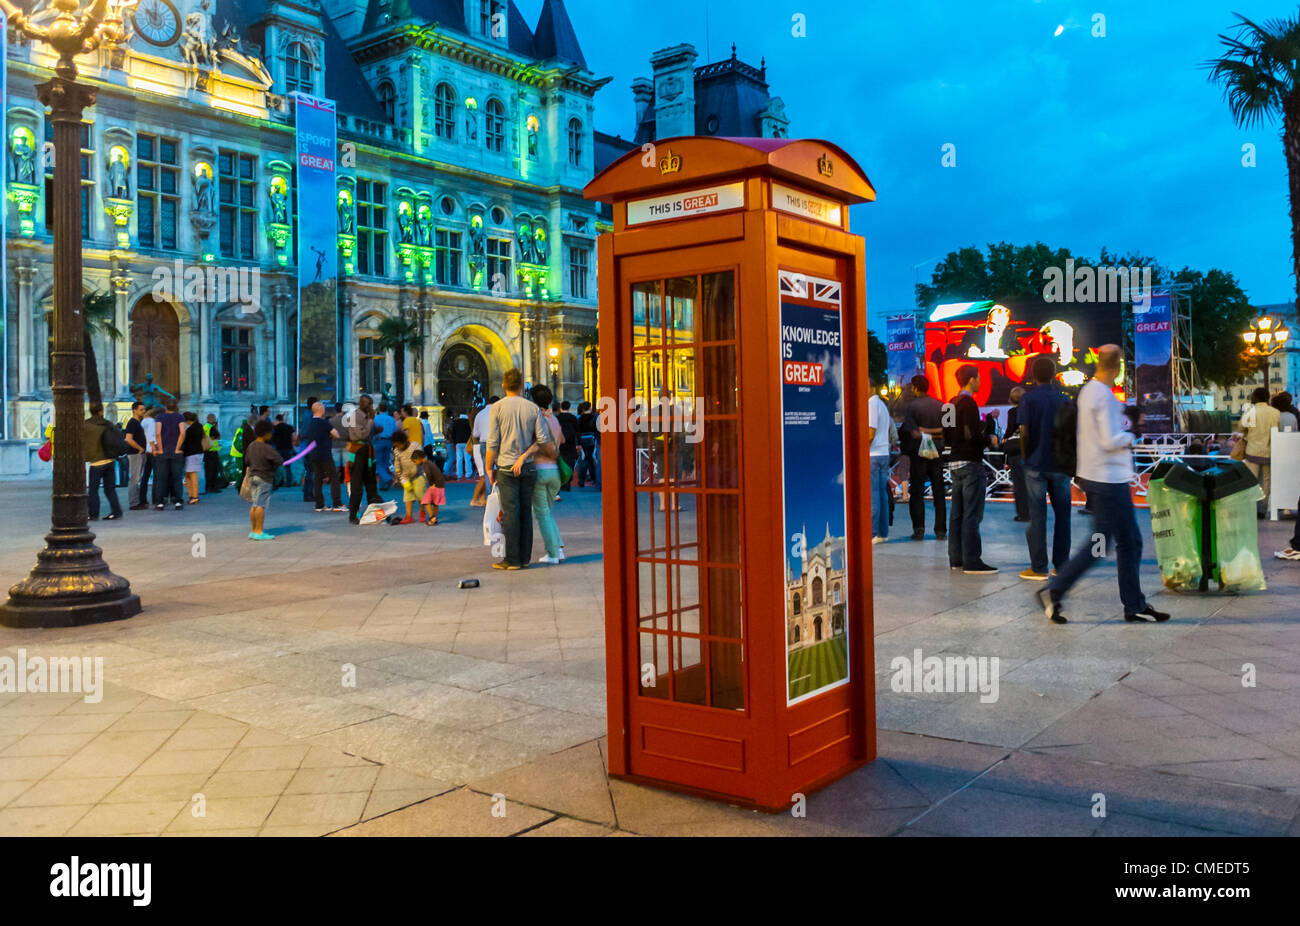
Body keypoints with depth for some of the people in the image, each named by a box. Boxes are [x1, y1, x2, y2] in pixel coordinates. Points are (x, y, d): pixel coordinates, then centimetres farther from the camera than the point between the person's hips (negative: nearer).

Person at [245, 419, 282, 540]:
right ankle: (259, 532, -6)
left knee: (254, 504, 11)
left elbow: (247, 460, 18)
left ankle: (253, 531, 15)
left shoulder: (251, 446, 9)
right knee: (261, 505, -6)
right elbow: (279, 461, -21)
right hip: (264, 479, -8)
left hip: (253, 476, 8)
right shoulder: (266, 448, -16)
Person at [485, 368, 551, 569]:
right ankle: (525, 558, 10)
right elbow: (543, 438, -3)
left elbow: (493, 443, -6)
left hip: (506, 467, -3)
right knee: (526, 512, 7)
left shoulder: (497, 408, -4)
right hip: (528, 467, 3)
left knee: (510, 513, -3)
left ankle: (512, 559, -2)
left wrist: (489, 468, 3)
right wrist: (524, 456, 0)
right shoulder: (532, 407, 4)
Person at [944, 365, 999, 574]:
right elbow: (973, 435, -21)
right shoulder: (969, 403, -14)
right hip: (970, 463, -9)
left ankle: (956, 558, 15)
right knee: (972, 515, -7)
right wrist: (990, 440, -3)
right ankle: (971, 561, -7)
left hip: (955, 462, 9)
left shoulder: (952, 404, 13)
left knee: (957, 514, 11)